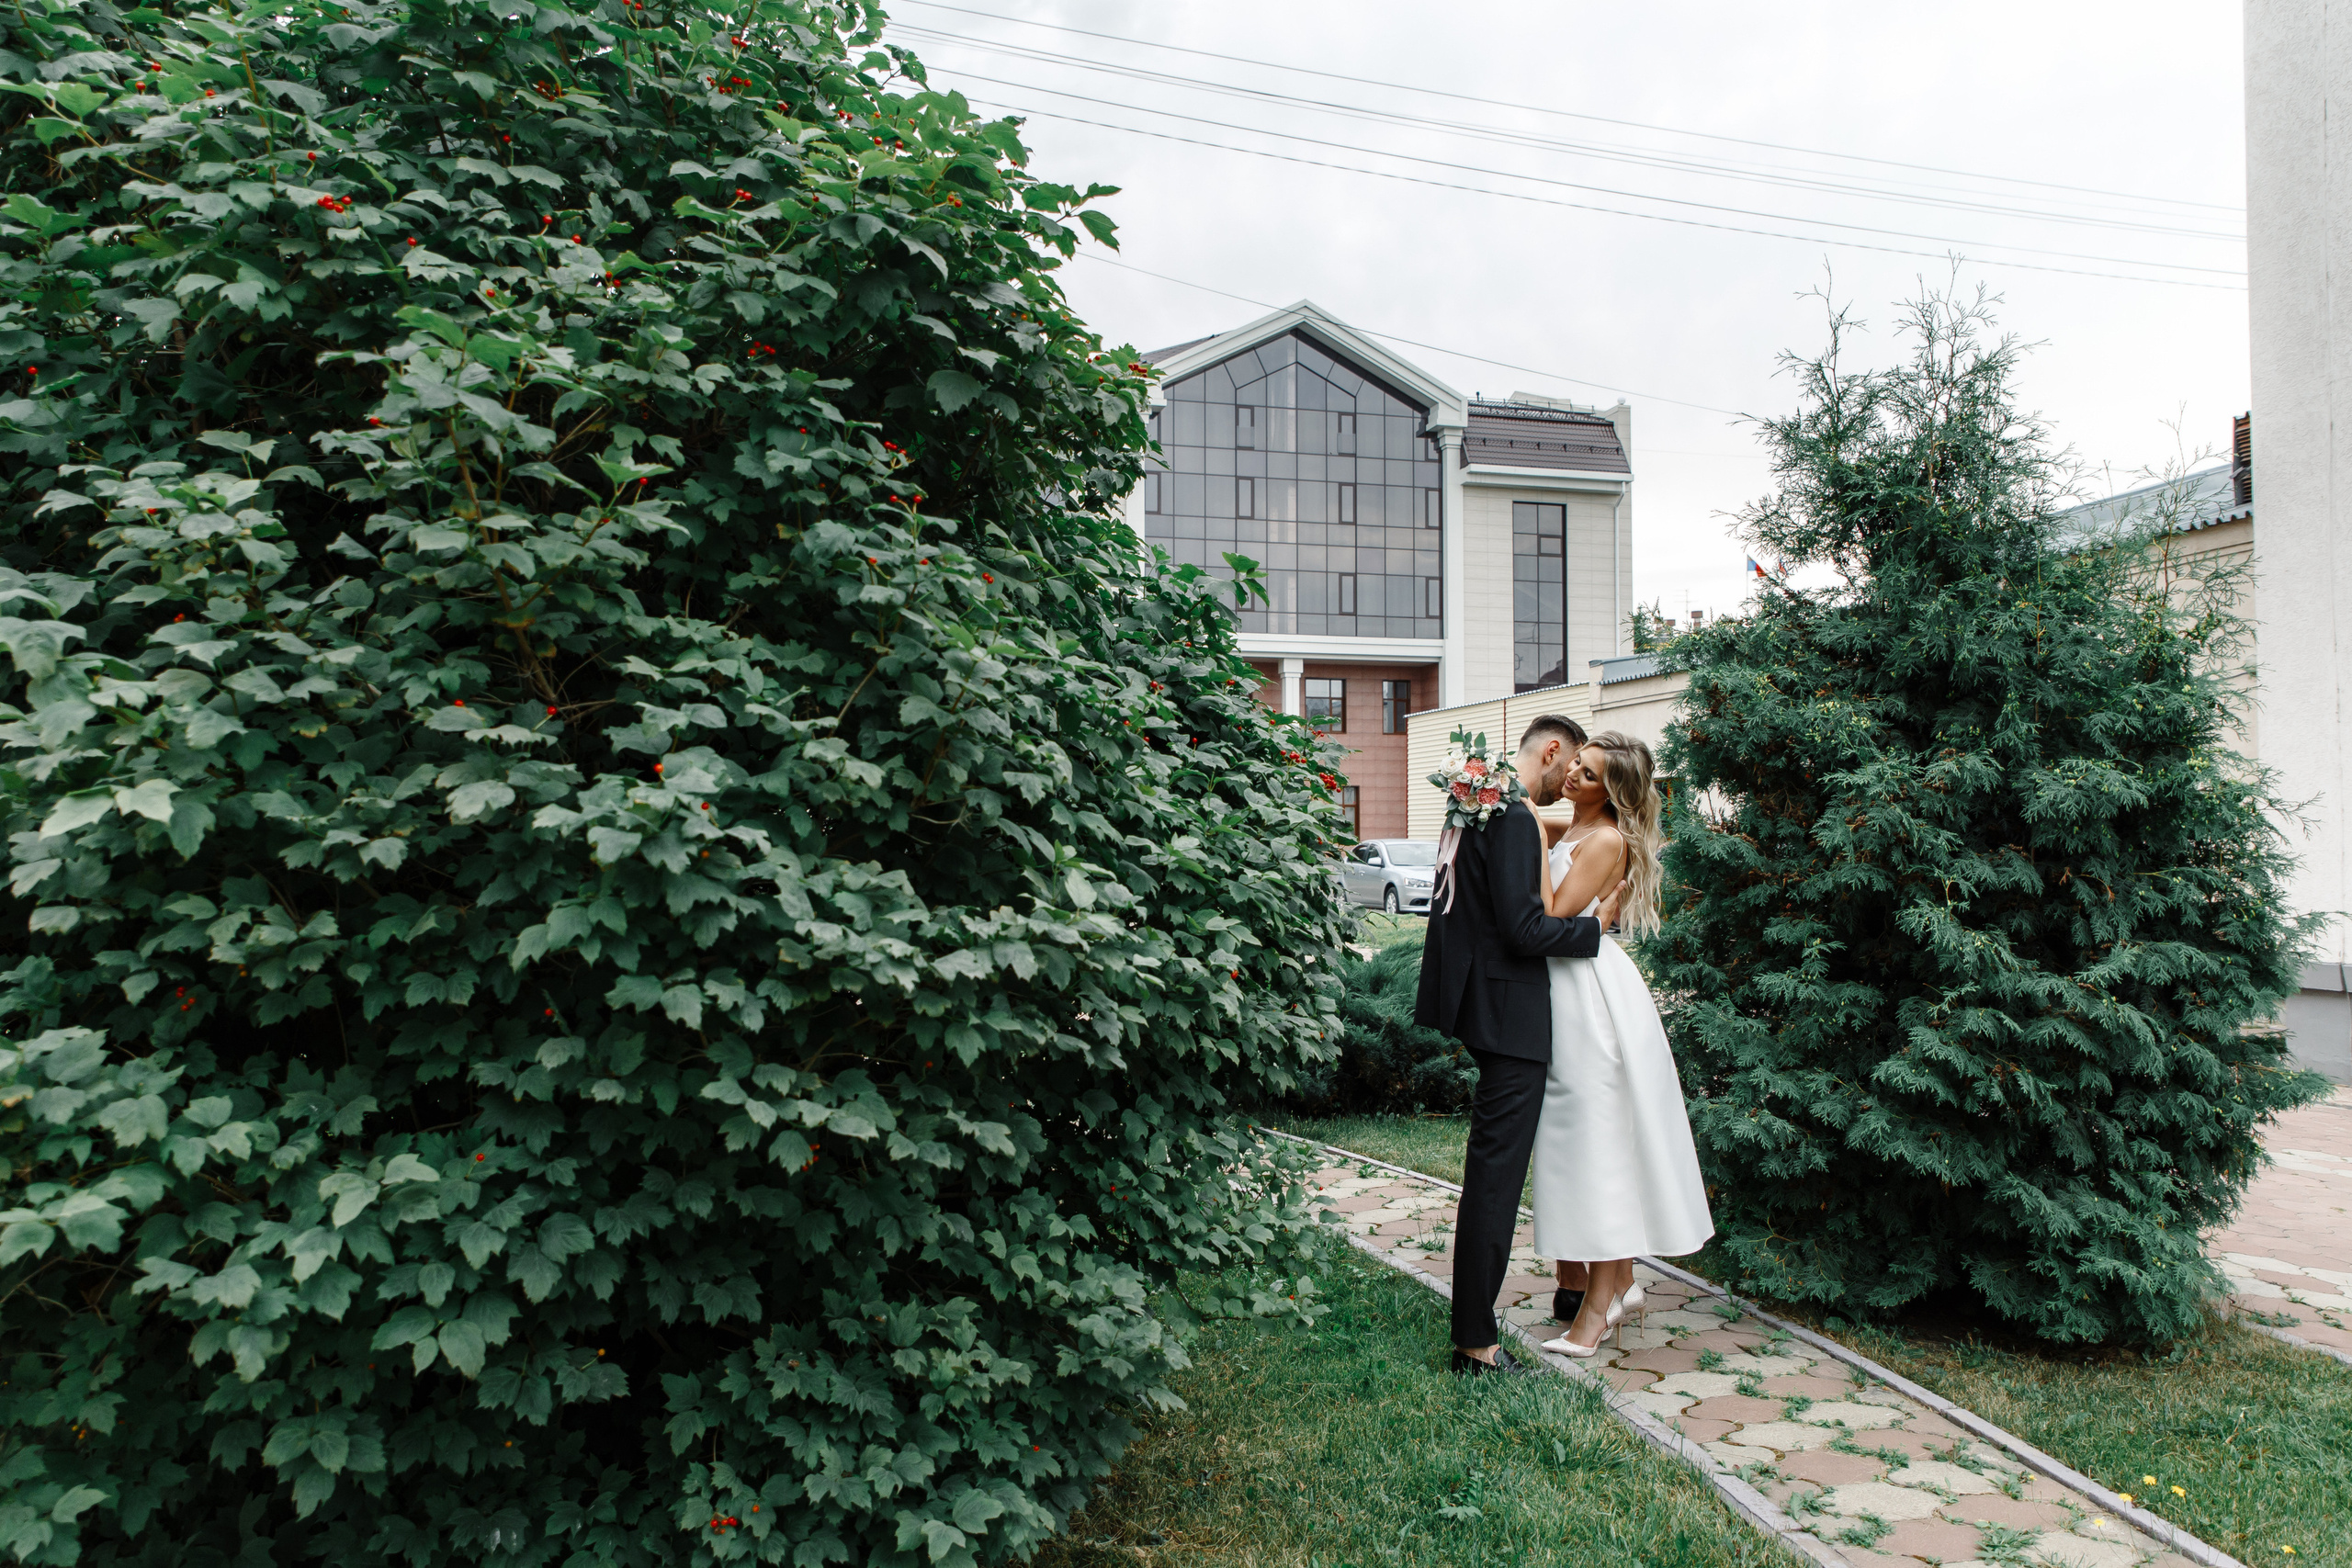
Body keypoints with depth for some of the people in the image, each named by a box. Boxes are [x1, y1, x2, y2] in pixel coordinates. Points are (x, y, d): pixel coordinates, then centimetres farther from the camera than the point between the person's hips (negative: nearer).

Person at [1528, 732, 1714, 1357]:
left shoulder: (1607, 840, -15)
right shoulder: (1570, 828, 11)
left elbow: (1553, 916, -20)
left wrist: (1536, 841, -19)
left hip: (1593, 993, -9)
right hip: (1566, 985, 9)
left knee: (1599, 1138, -4)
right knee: (1580, 1136, 13)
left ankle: (1597, 1305, 3)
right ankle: (1619, 1281, 25)